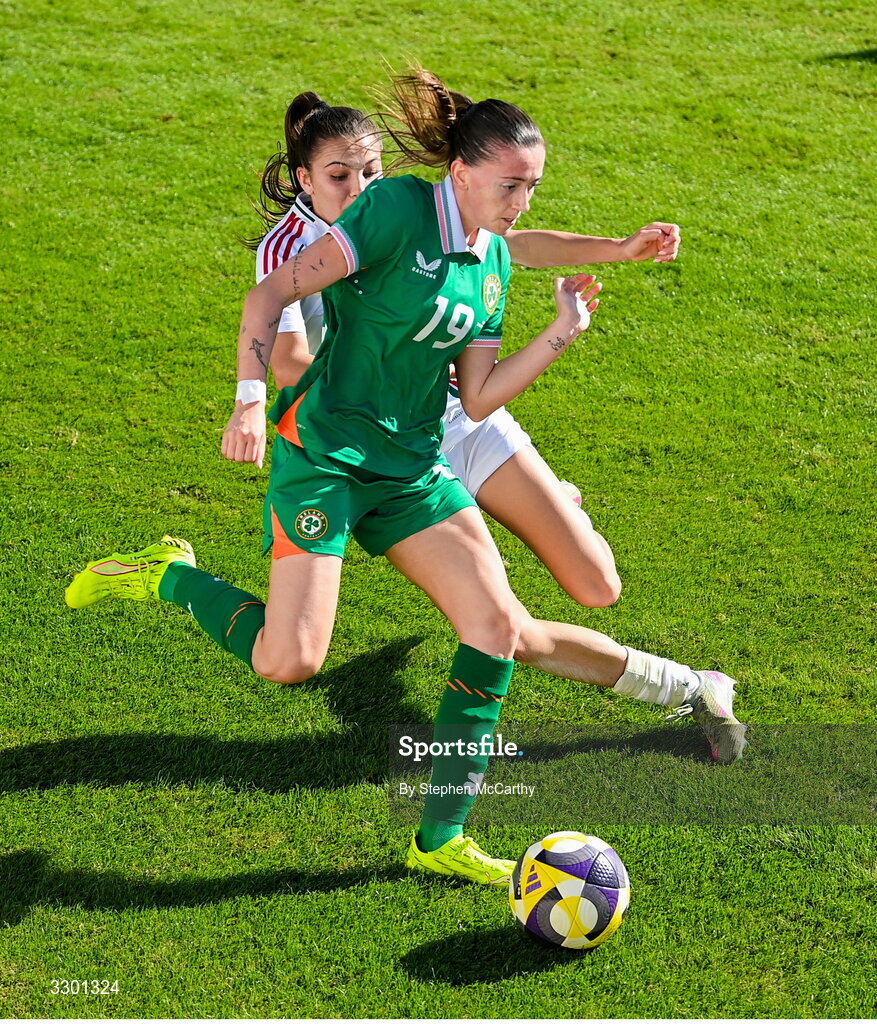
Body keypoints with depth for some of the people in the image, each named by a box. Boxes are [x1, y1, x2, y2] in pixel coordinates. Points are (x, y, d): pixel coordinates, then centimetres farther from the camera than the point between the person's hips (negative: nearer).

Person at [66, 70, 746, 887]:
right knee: (290, 662, -16)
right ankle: (170, 578, 14)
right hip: (323, 452, -7)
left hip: (410, 465, 7)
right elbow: (271, 293, -16)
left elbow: (478, 398, 7)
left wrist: (562, 333, -1)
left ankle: (440, 837, 8)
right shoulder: (400, 208, -14)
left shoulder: (493, 261, 9)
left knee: (501, 626, -4)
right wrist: (250, 399, -25)